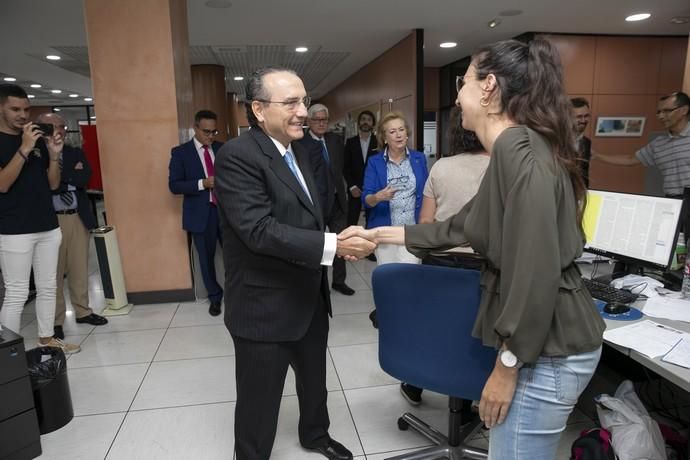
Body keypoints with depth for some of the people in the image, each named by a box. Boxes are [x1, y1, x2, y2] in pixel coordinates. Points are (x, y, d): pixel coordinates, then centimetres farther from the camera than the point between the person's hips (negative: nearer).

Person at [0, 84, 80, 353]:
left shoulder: (39, 140, 9)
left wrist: (54, 155, -6)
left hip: (48, 227, 5)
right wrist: (24, 149, -22)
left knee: (47, 288, 12)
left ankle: (47, 340, 24)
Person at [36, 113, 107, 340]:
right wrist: (70, 175, -10)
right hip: (51, 220, -4)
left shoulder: (76, 153, 10)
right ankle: (56, 320, 15)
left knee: (80, 269, 12)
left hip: (78, 218, 4)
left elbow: (85, 178, -6)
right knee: (54, 272, 4)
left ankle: (83, 311, 26)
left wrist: (60, 176, -7)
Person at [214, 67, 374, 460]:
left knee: (315, 379, 27)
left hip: (310, 297, 9)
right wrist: (333, 245, -32)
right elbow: (259, 230, -29)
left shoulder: (299, 150, 8)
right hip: (265, 306, -8)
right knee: (259, 402, 10)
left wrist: (336, 242, 6)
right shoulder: (238, 156, -20)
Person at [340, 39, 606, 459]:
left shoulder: (518, 149, -22)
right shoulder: (514, 149, 11)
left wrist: (507, 367, -18)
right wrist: (379, 234, 18)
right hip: (538, 339, 10)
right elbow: (458, 228, 17)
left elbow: (536, 272, -27)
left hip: (546, 350, -10)